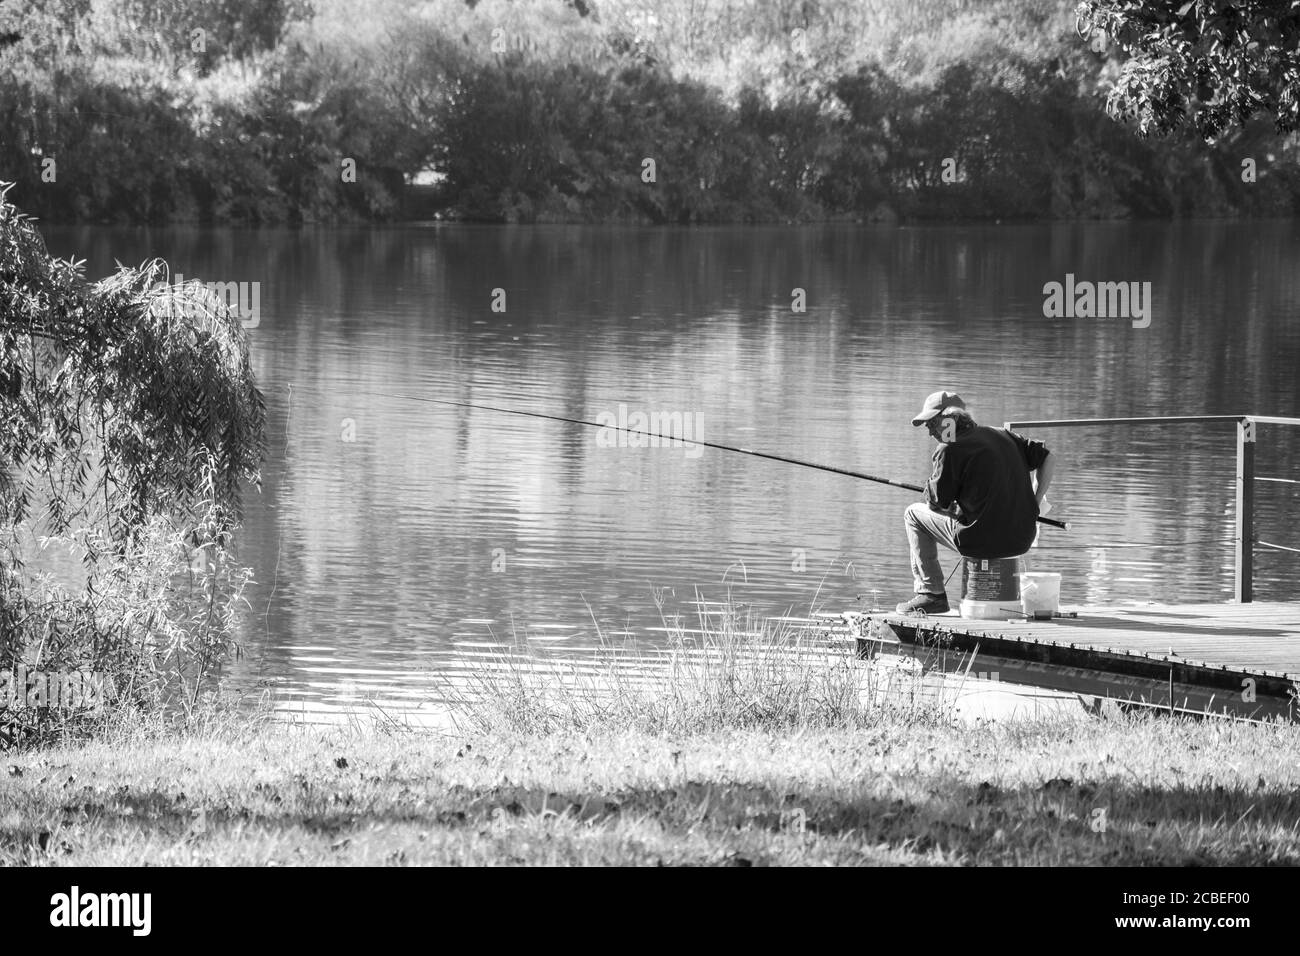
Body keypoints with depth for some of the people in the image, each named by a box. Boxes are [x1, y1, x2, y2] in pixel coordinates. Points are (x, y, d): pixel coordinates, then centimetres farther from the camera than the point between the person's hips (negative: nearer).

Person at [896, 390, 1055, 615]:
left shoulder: (950, 451, -8)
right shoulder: (1004, 436, 12)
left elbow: (937, 502, -4)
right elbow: (1047, 458, 15)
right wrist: (1035, 503, 14)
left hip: (982, 541, -7)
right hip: (1022, 541, 7)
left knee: (914, 515, 15)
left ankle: (932, 594, 12)